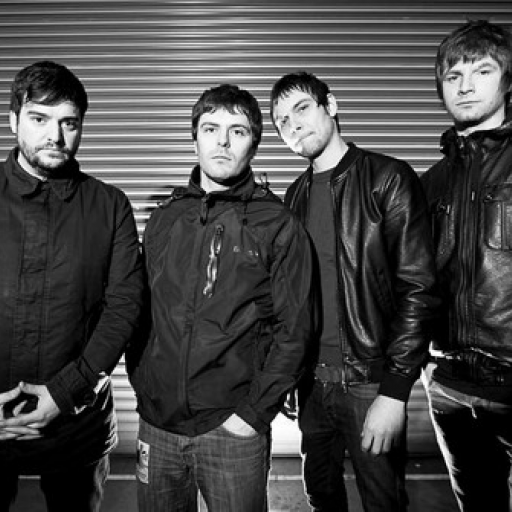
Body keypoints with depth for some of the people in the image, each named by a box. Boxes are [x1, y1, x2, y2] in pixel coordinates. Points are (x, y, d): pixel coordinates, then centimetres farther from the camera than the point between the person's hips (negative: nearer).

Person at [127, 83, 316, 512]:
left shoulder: (279, 225, -6)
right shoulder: (164, 219, 6)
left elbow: (294, 329, -9)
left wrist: (255, 412, -13)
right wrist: (143, 388, 4)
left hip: (233, 430, -3)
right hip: (156, 424, 4)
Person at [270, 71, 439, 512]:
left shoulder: (388, 179, -9)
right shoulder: (296, 195, 8)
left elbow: (418, 288, -14)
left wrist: (394, 390, -17)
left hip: (370, 382, -5)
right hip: (312, 380, 5)